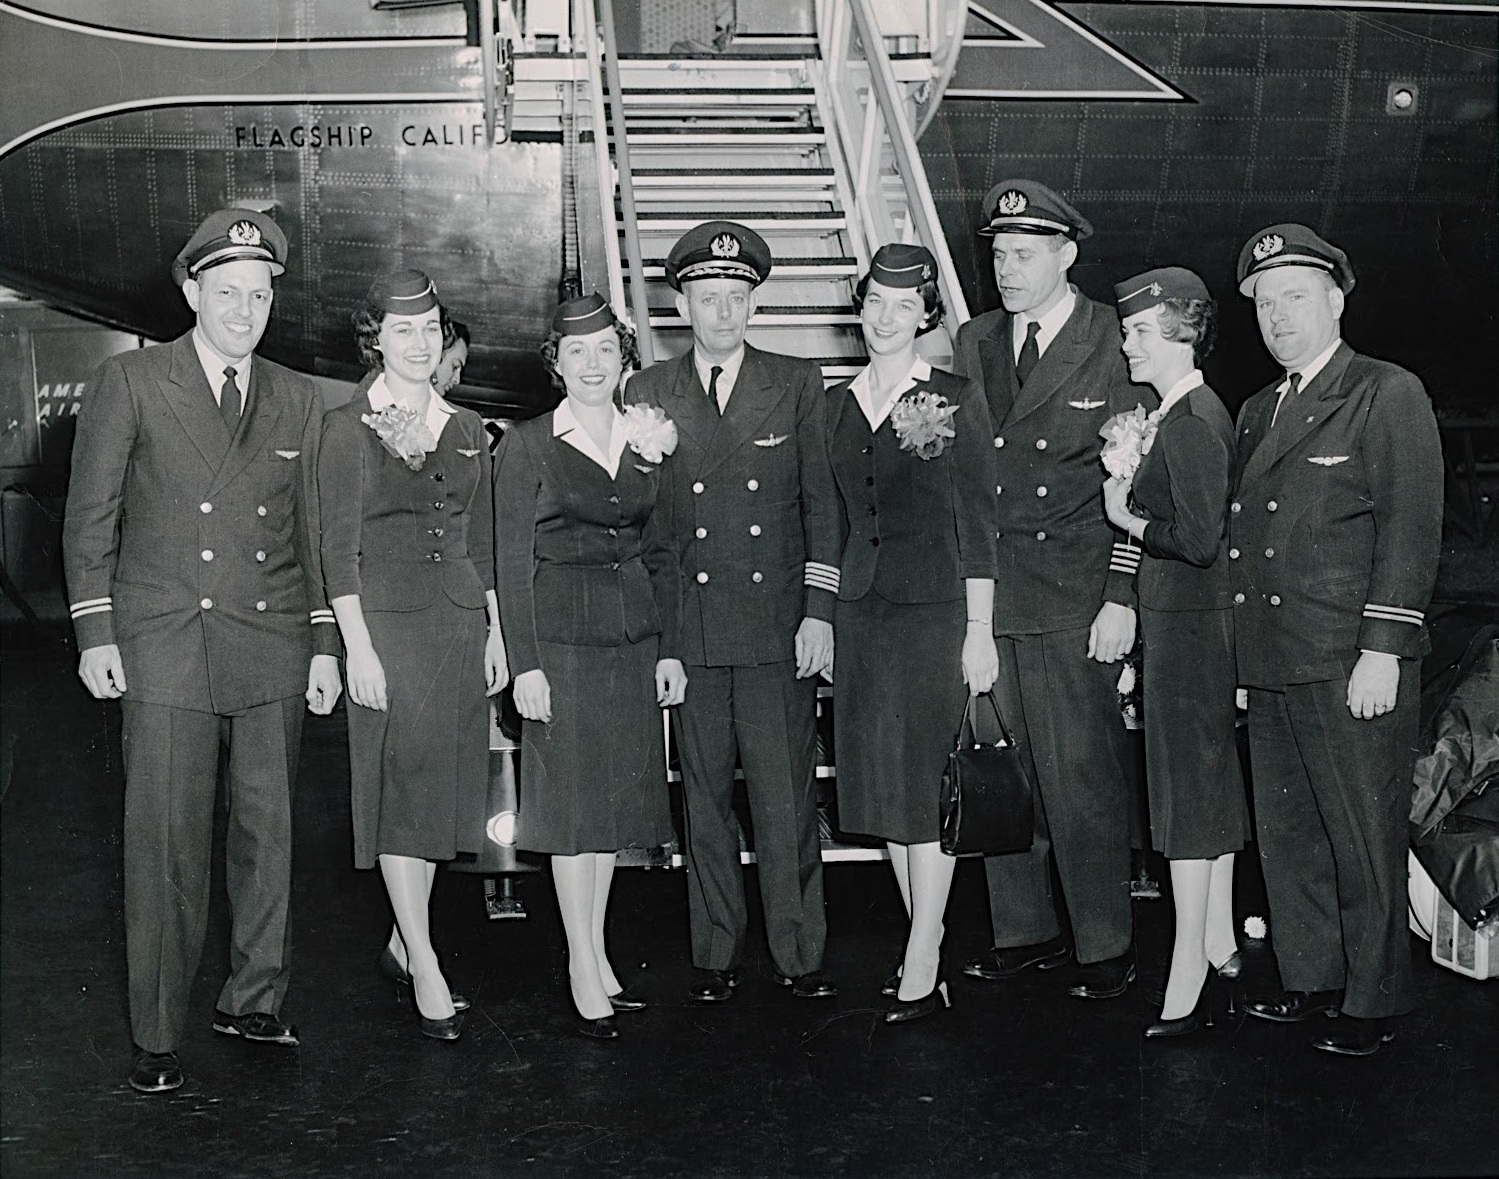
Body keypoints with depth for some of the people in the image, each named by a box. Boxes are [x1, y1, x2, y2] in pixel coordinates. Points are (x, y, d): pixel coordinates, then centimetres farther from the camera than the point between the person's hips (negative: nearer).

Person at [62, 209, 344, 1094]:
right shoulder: (129, 384, 3)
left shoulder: (298, 401, 13)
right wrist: (96, 632, -3)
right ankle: (159, 1037, 7)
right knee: (166, 844, -2)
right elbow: (90, 517, 3)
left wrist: (324, 644, 11)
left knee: (269, 830, 8)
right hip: (164, 646, -3)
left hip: (273, 647, 3)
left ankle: (255, 1000, 23)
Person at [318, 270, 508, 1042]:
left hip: (460, 625, 6)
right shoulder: (348, 429, -4)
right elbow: (339, 549, -7)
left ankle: (402, 944, 21)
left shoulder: (465, 429, 12)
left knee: (442, 786, 8)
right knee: (403, 784, -6)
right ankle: (425, 968, -2)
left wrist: (495, 632, 12)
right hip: (387, 624, -5)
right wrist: (358, 649, -12)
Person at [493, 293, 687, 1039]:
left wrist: (669, 648, 9)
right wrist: (524, 663, -10)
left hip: (634, 637, 5)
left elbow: (662, 553, 14)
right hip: (560, 638, -4)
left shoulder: (649, 441, 11)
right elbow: (513, 562, -4)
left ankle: (597, 955, 20)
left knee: (617, 794, 9)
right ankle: (584, 974, 5)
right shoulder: (526, 445, -1)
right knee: (572, 798, -2)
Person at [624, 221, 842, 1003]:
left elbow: (821, 503, 6)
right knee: (705, 797, 6)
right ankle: (716, 957, 15)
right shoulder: (648, 395, 9)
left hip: (780, 624, -1)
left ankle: (799, 955, 9)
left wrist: (820, 612, -2)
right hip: (687, 628, 1)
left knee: (786, 796, -1)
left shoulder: (796, 386, 8)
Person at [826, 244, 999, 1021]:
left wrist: (980, 630, -8)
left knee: (922, 781, -5)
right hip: (862, 607, 5)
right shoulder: (838, 406, 10)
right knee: (879, 782, 8)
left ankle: (921, 968, 1)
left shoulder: (954, 402, -3)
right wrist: (822, 617, 12)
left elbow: (977, 526, -4)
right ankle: (925, 941, 20)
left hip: (934, 608, -5)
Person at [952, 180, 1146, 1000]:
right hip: (983, 591, 5)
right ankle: (1024, 932, 22)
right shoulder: (973, 344, 12)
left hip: (1075, 598, -5)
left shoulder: (1118, 347, -2)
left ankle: (1106, 947, 13)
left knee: (1082, 776, -1)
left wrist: (1122, 599, -10)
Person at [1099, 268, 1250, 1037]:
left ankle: (1185, 986, 1)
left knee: (1188, 797, -5)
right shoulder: (1182, 412, 13)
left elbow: (1200, 537, -24)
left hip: (1187, 624, -10)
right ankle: (1220, 945, 27)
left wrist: (1126, 518, -11)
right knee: (1212, 784, 16)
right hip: (1190, 619, 10)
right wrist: (1130, 493, 4)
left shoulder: (1192, 419, -17)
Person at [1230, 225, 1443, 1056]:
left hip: (1351, 666, -7)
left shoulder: (1388, 395, -2)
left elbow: (1411, 530, -9)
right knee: (1287, 833, 13)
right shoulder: (1257, 412, 18)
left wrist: (1382, 651, -15)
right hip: (1272, 666, 7)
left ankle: (1374, 1001, 13)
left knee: (1364, 840, 1)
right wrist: (1241, 656, 8)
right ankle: (1311, 978, 26)